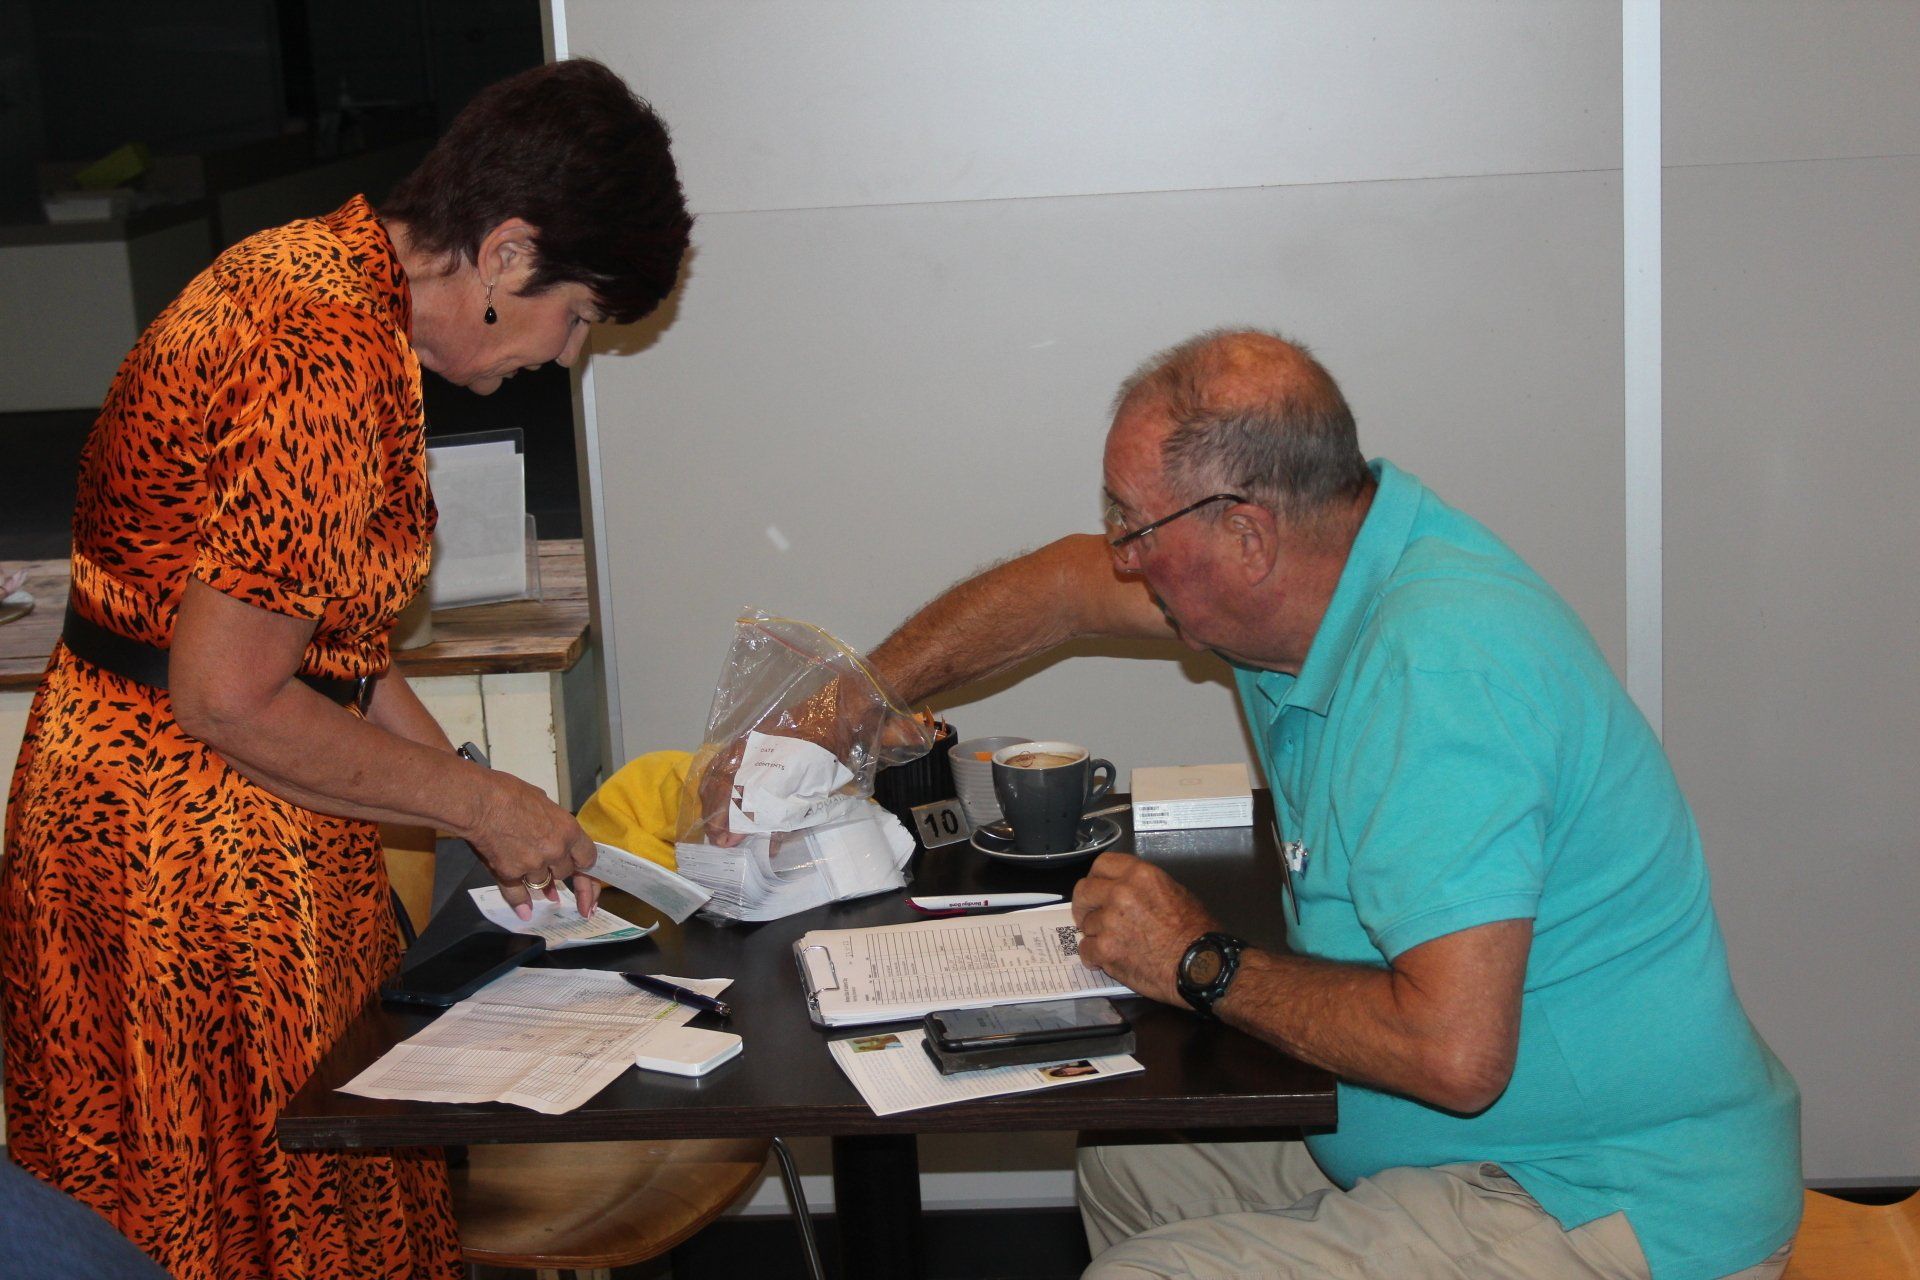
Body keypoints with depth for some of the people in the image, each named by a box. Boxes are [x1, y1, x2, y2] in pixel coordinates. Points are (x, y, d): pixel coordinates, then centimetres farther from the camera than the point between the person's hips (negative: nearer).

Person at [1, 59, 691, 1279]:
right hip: (202, 847, -10)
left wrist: (478, 793, 9)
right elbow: (227, 697, -24)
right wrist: (481, 802, -14)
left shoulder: (308, 266, 7)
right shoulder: (340, 358, -24)